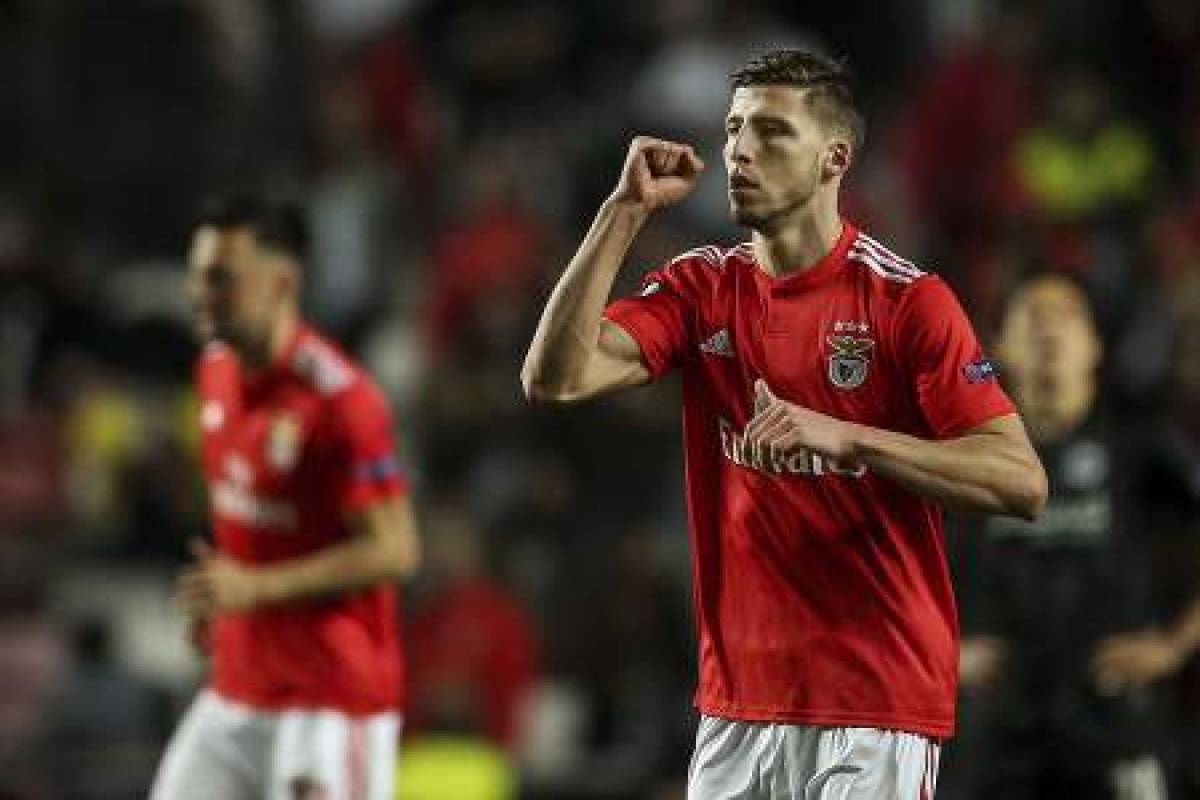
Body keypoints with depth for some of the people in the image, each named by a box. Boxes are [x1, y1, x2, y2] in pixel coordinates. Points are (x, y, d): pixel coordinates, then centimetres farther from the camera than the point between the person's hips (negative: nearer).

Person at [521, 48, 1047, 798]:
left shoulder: (907, 299, -7)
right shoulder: (703, 287, 7)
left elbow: (1021, 482, -13)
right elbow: (555, 377, -5)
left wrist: (844, 436, -23)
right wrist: (625, 210, -7)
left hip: (875, 707, -4)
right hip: (737, 701, 5)